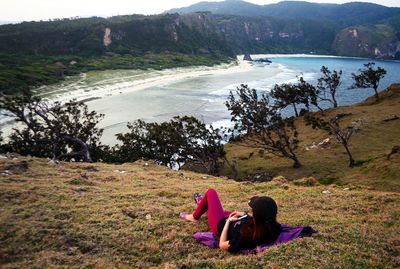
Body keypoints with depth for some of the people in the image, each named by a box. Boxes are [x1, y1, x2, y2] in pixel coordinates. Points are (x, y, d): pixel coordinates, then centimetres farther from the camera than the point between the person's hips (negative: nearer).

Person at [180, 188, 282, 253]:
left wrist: (228, 220, -22)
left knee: (211, 192, 10)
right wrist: (244, 215, -3)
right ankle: (202, 203, 69)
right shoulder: (275, 228, -28)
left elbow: (222, 245, -28)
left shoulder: (246, 235, -46)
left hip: (221, 224, -5)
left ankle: (194, 217, 38)